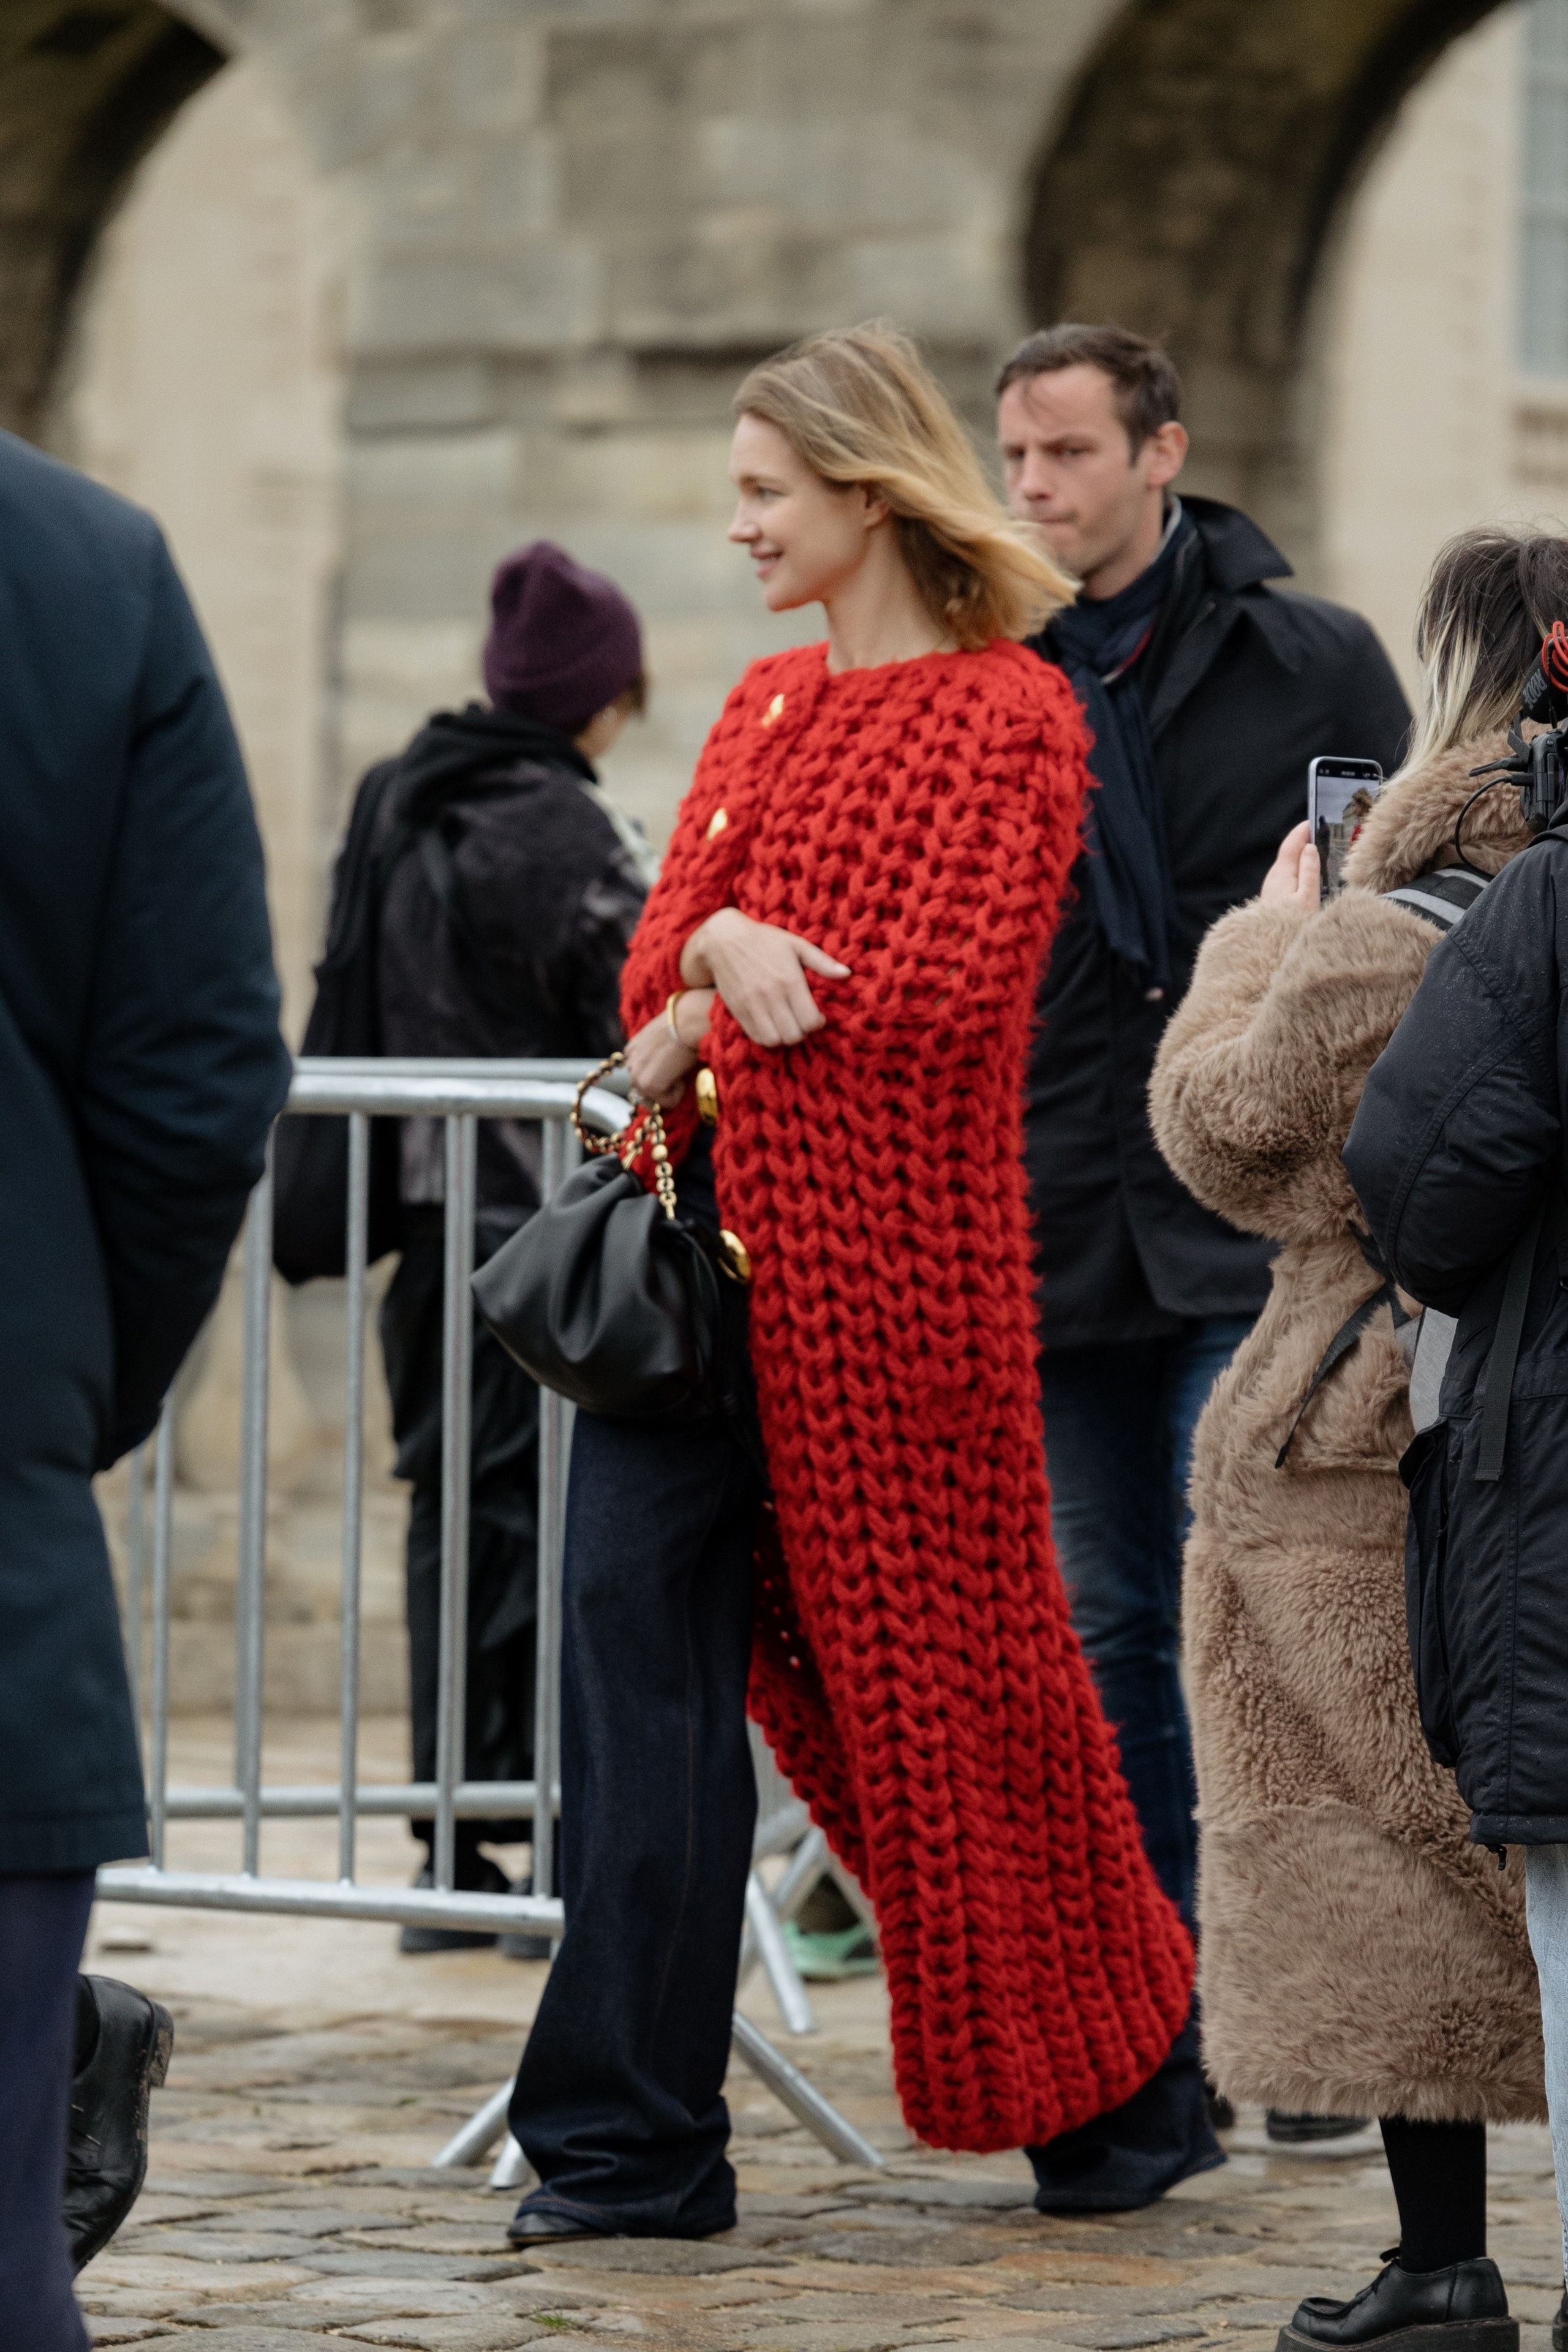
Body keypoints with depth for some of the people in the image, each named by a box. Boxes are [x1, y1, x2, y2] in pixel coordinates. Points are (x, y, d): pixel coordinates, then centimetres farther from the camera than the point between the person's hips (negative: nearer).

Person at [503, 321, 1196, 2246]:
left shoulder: (1011, 717, -6)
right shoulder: (766, 708, 17)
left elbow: (944, 995, -15)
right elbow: (658, 965, 13)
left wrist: (729, 964, -7)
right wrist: (711, 961, -9)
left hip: (882, 1240, -6)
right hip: (704, 1225, 6)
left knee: (932, 1661, 5)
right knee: (640, 1639, -2)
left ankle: (1124, 2075, 27)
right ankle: (626, 2143, -1)